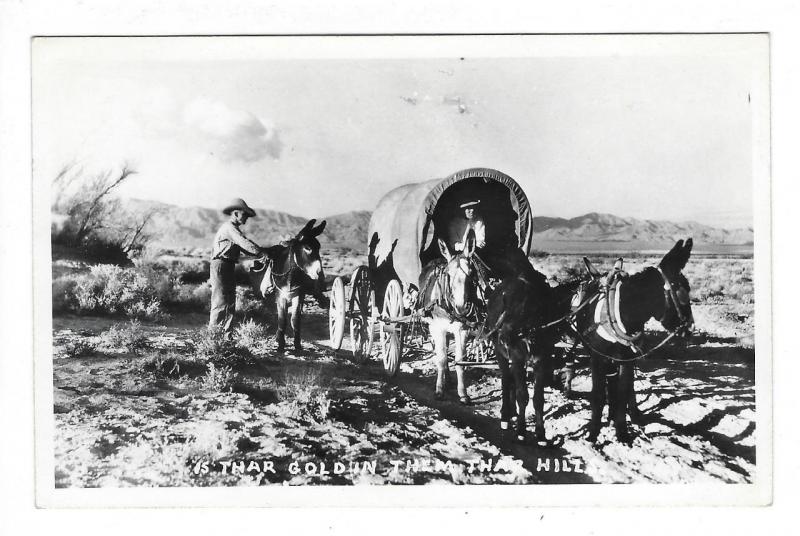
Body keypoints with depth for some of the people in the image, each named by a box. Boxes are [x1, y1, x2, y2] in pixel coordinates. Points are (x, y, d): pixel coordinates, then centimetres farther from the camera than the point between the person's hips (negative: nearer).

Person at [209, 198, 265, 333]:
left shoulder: (233, 228, 20)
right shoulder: (229, 227, -13)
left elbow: (242, 246, 17)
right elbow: (245, 243, -23)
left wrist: (260, 254, 4)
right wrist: (261, 252, -25)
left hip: (228, 267, 10)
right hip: (221, 265, -10)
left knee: (230, 302, 11)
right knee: (220, 302, -9)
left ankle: (227, 333, 15)